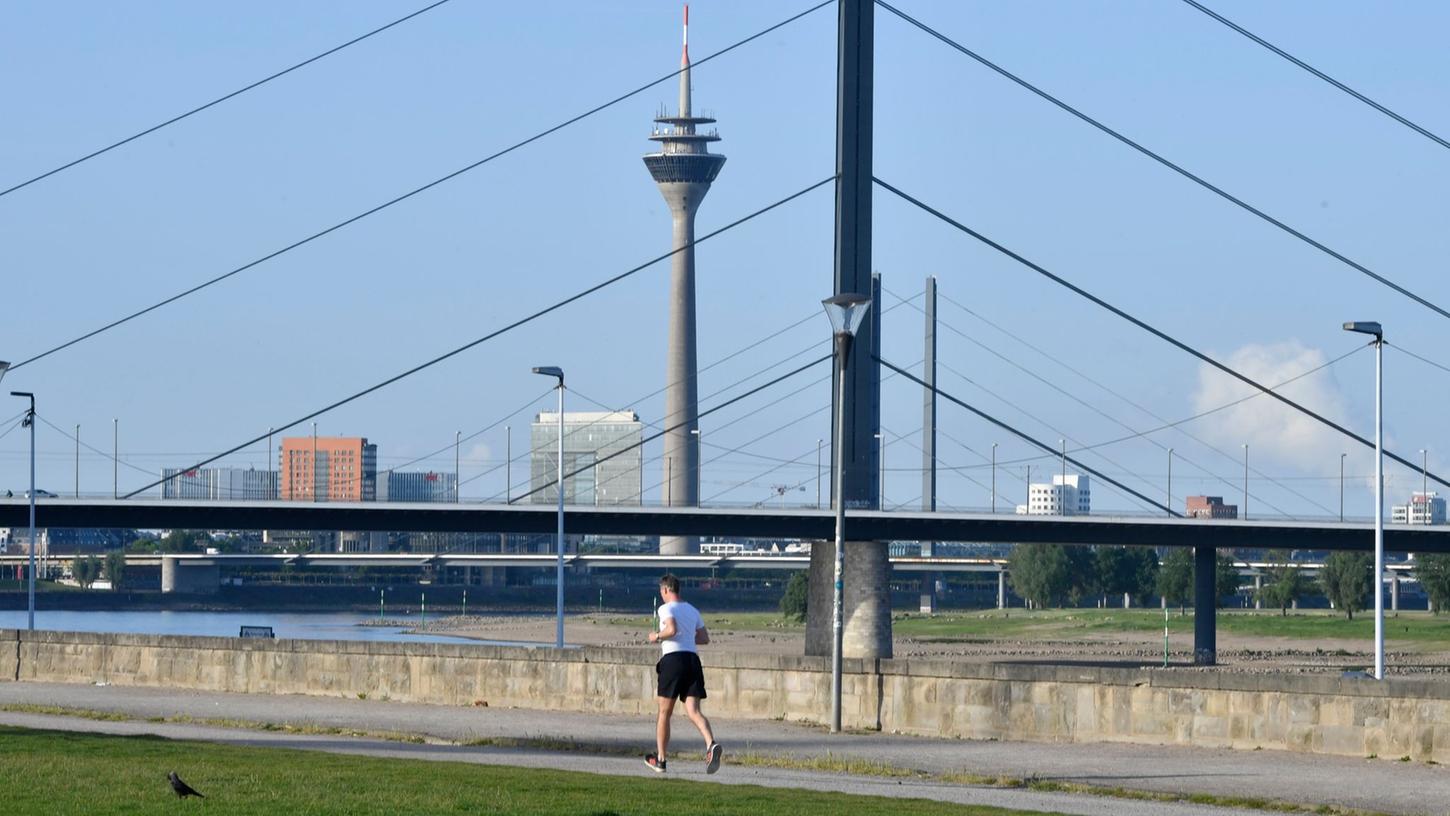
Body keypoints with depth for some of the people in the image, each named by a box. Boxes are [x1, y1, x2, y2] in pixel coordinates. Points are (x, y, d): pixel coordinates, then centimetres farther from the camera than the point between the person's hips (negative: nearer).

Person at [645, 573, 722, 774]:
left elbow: (672, 630, -19)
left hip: (673, 659, -5)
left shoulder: (666, 609, -2)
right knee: (693, 711, -5)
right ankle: (711, 744, -32)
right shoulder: (692, 611, 19)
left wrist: (657, 636, -1)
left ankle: (660, 759, 17)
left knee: (664, 713, 8)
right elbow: (704, 638, 21)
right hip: (693, 660, 5)